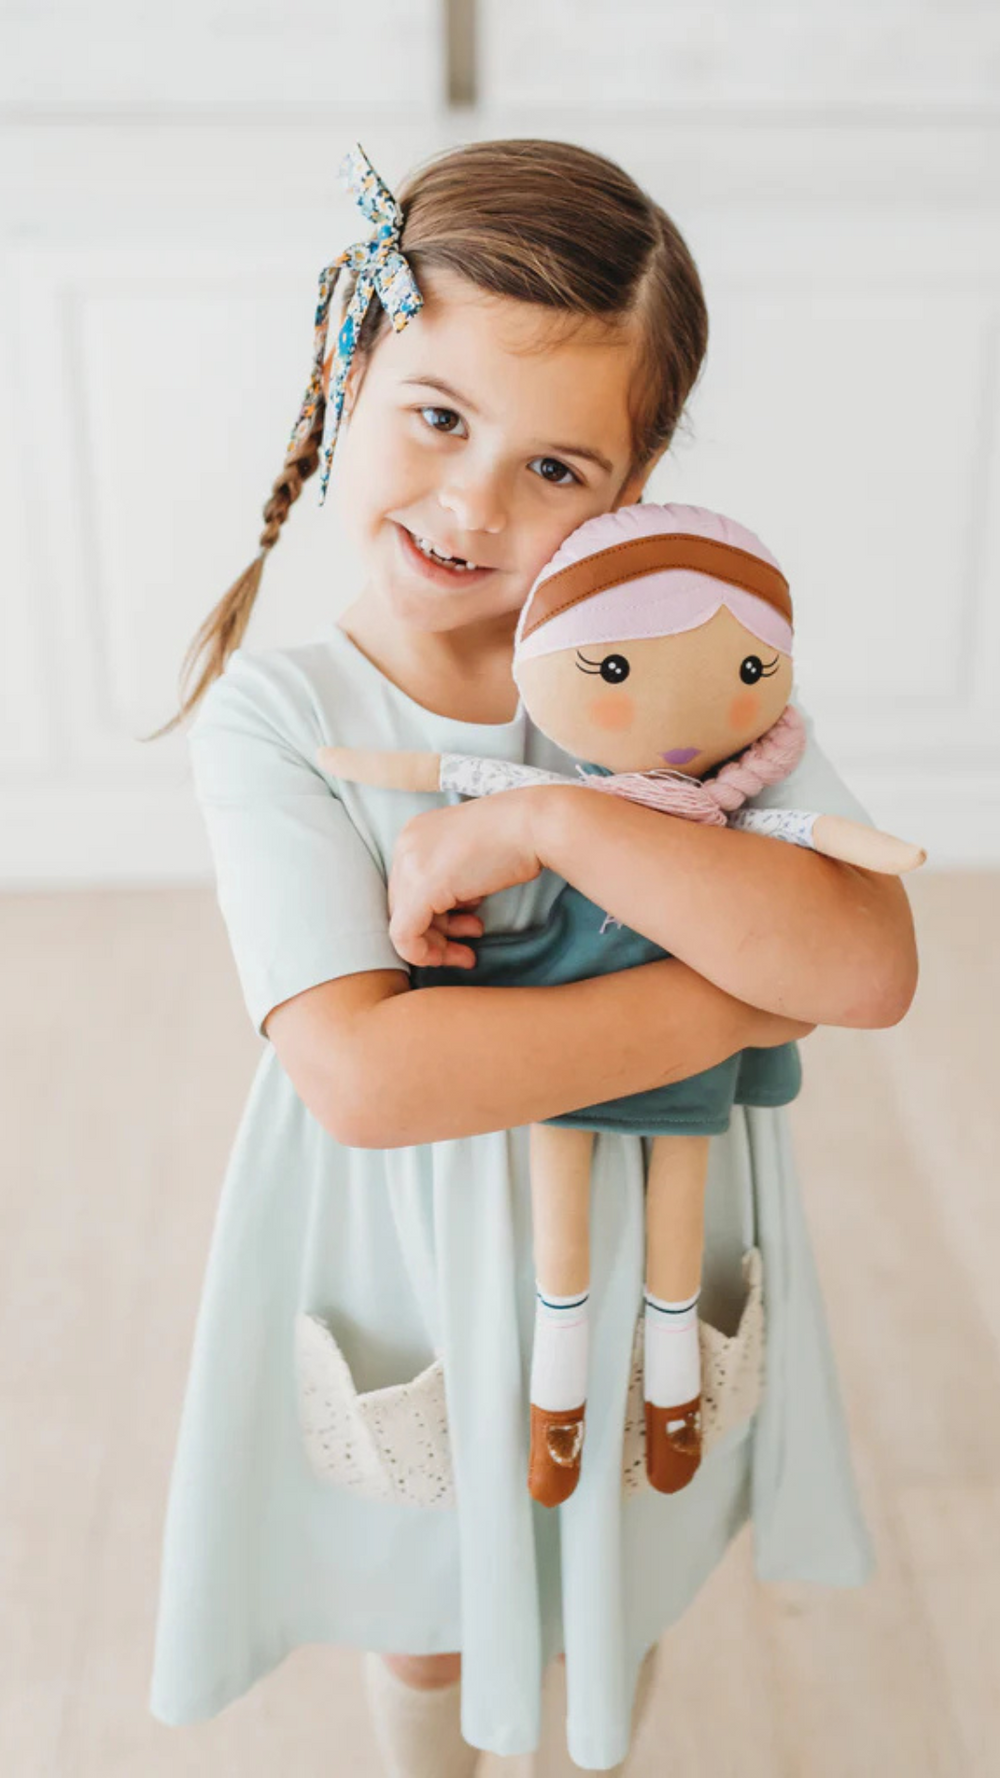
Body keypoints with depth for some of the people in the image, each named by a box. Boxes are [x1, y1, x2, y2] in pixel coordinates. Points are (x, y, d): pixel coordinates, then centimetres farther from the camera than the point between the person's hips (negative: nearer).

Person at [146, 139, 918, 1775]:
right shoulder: (278, 716, -21)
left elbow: (870, 968, -27)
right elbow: (364, 1075, -32)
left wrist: (551, 822, -34)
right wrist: (751, 998, -30)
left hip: (644, 1263, 2)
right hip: (410, 1282, -1)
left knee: (614, 1602, 30)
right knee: (420, 1617, 27)